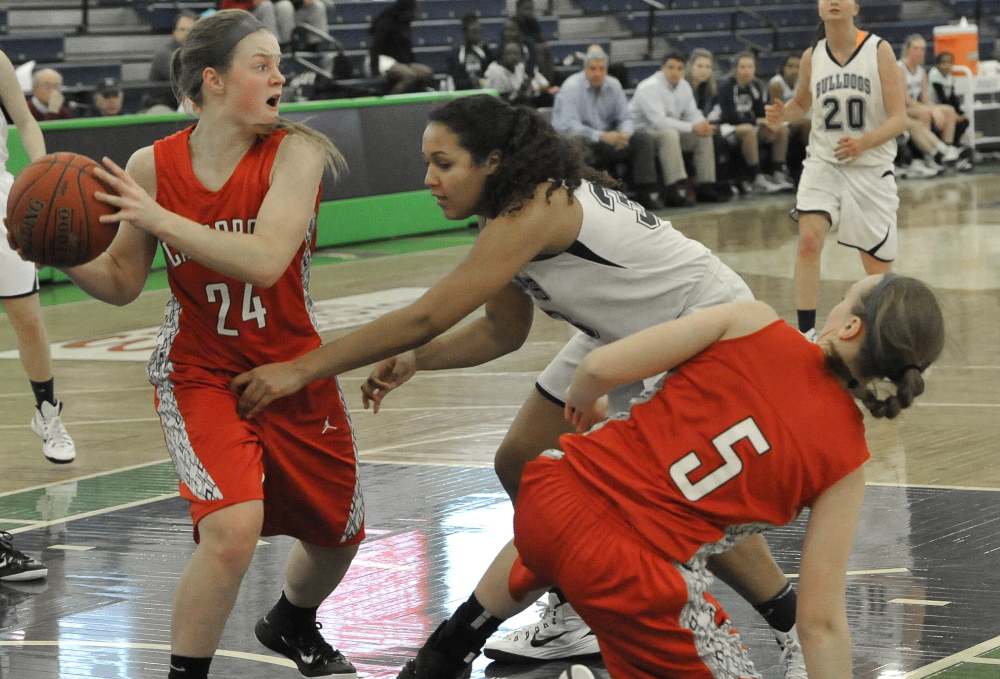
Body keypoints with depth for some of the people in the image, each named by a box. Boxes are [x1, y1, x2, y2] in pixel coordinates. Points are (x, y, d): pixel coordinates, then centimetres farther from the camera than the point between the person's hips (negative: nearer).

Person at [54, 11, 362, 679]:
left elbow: (265, 260, -30)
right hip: (199, 373, -2)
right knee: (232, 528, -26)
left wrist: (159, 218, -33)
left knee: (336, 536, 17)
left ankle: (291, 625, 51)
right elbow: (122, 283, 0)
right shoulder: (153, 166, -10)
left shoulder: (294, 152, -15)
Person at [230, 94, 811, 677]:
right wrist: (412, 363, -8)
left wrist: (301, 369, -34)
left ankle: (802, 632, -2)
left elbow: (424, 318, -36)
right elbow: (503, 332, 9)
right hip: (622, 333, 10)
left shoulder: (534, 213, -33)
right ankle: (574, 624, 21)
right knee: (522, 464, 5)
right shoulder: (511, 214, -3)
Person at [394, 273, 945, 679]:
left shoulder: (754, 321, -2)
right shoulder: (845, 460, -3)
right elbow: (821, 623, -2)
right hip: (638, 572, -5)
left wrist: (583, 398, 22)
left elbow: (601, 367, -2)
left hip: (557, 490, 5)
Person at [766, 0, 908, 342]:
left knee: (878, 263, 4)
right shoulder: (811, 57, 1)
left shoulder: (879, 50, -8)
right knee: (809, 240, -21)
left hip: (872, 168, -2)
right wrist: (782, 113, -3)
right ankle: (806, 333, -19)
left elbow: (899, 118, -11)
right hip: (823, 163, 2)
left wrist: (863, 142, -29)